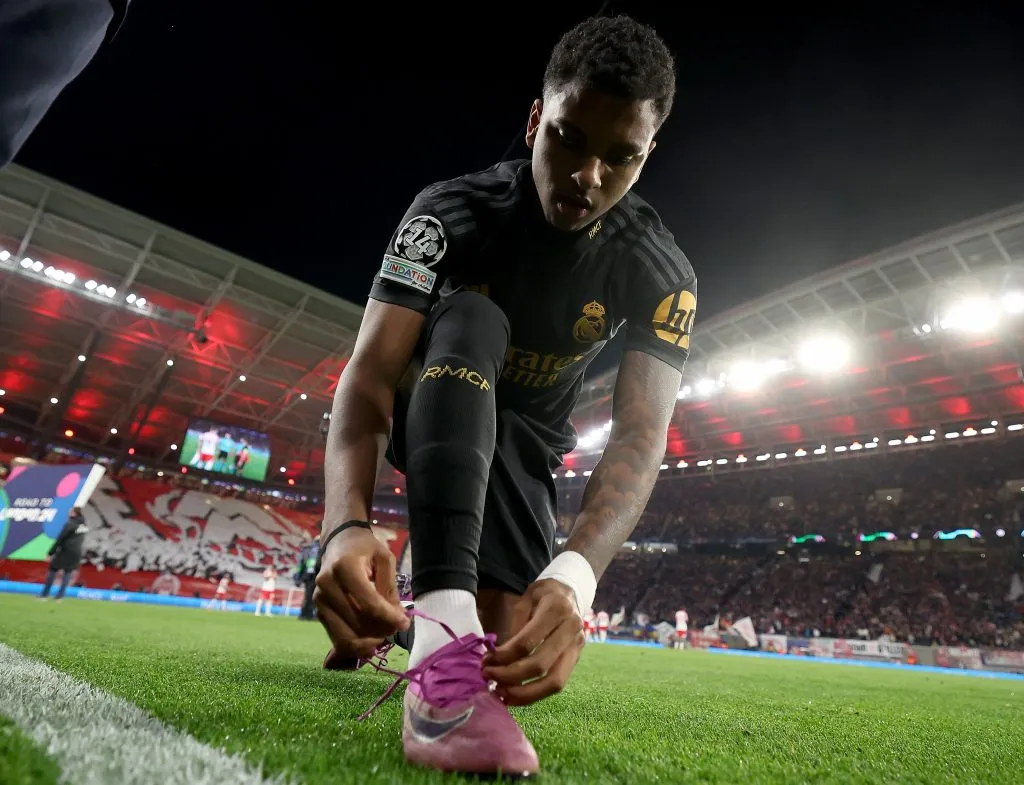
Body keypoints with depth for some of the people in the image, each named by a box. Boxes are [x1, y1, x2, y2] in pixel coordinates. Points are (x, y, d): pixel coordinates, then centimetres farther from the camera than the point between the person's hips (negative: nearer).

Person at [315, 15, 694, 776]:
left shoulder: (662, 274, -19)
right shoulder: (454, 210, -23)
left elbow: (641, 433, -32)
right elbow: (369, 373, -34)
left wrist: (574, 574, -51)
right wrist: (348, 524, -52)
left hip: (522, 441, 2)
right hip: (435, 413, -1)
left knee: (512, 648, -7)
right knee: (471, 319, -34)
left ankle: (426, 606, 30)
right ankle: (441, 628, -43)